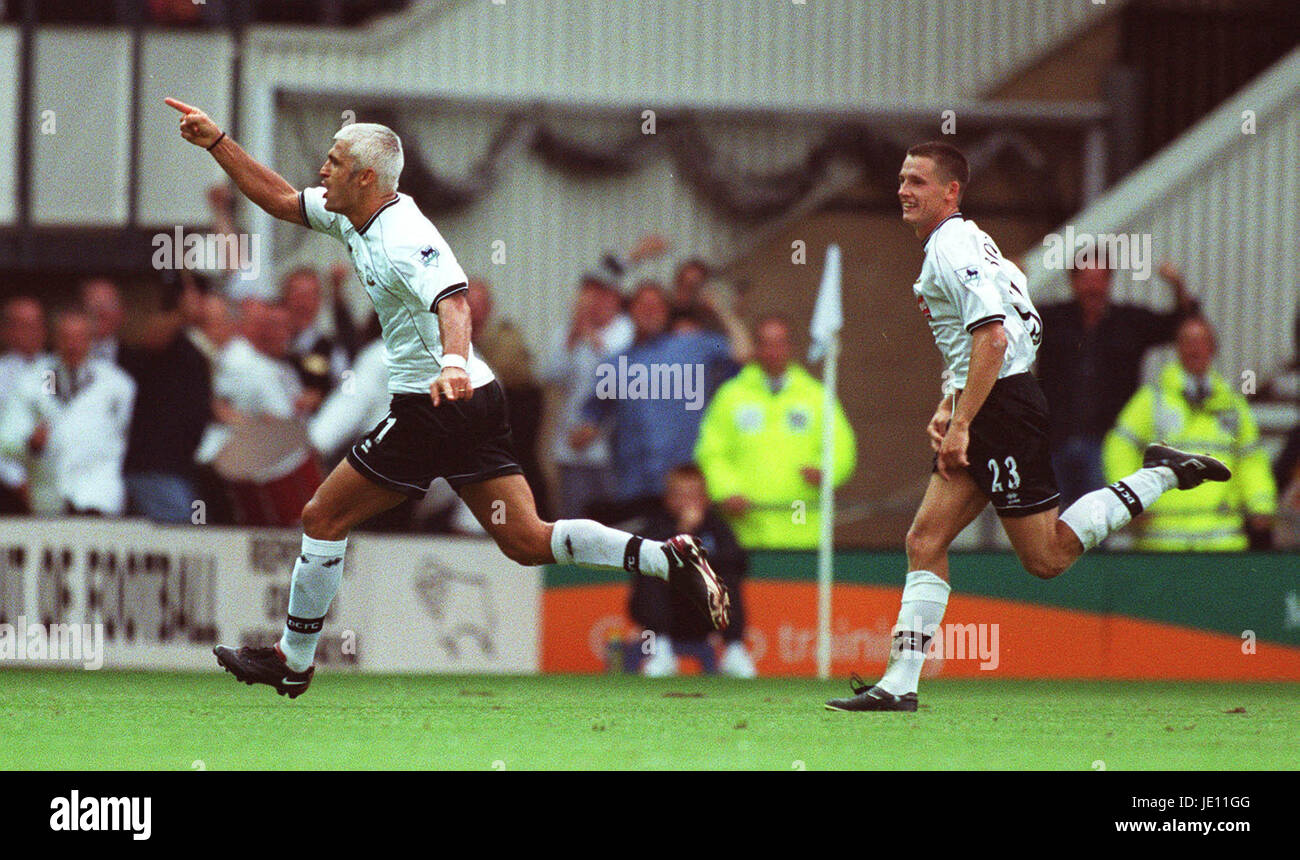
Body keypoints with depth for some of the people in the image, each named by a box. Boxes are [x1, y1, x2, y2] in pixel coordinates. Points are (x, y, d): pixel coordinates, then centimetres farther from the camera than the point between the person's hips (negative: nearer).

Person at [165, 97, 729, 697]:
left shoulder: (403, 239, -19)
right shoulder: (354, 219, 10)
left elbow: (451, 299, -37)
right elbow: (280, 200, 22)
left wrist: (452, 362, -56)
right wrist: (216, 142, 14)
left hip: (434, 408, -10)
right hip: (478, 401, 10)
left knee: (322, 518, 1)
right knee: (528, 542, 5)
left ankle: (292, 662, 12)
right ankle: (669, 559, -5)